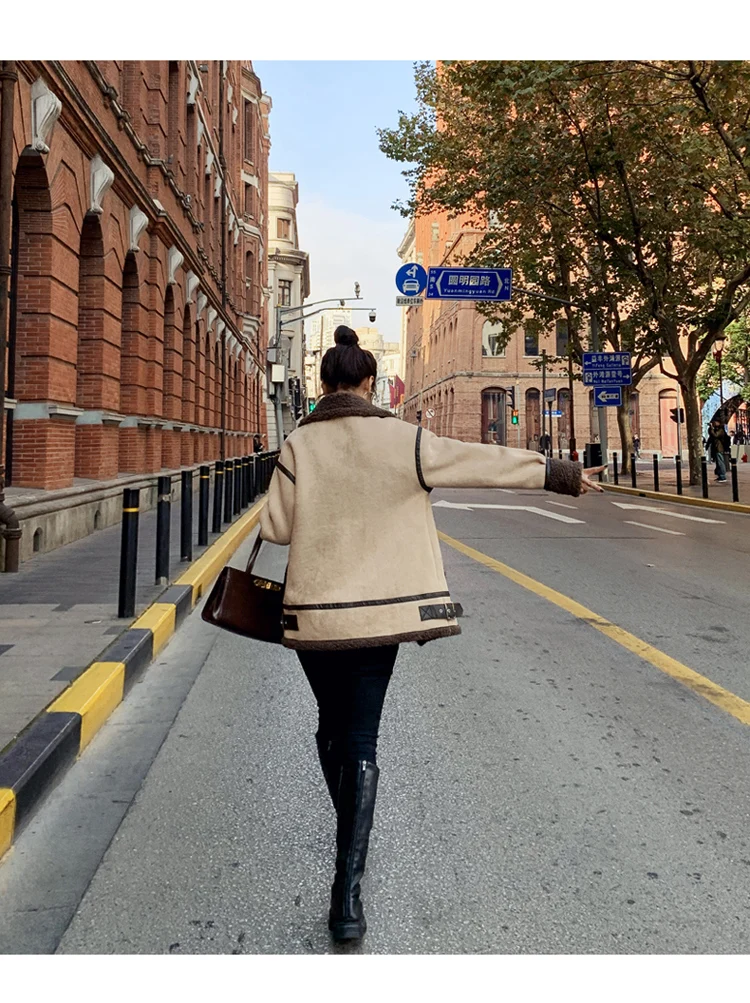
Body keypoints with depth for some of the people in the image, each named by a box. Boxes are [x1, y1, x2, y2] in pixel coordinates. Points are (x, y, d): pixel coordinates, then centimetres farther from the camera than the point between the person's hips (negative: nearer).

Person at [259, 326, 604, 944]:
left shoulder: (300, 445, -4)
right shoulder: (403, 441, -5)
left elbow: (275, 527, -2)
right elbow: (488, 463, 0)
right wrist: (559, 474, 11)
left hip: (315, 614, 1)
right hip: (379, 610, -1)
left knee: (333, 729, 20)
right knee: (361, 742, 5)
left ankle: (351, 844, 42)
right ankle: (347, 894, 1)